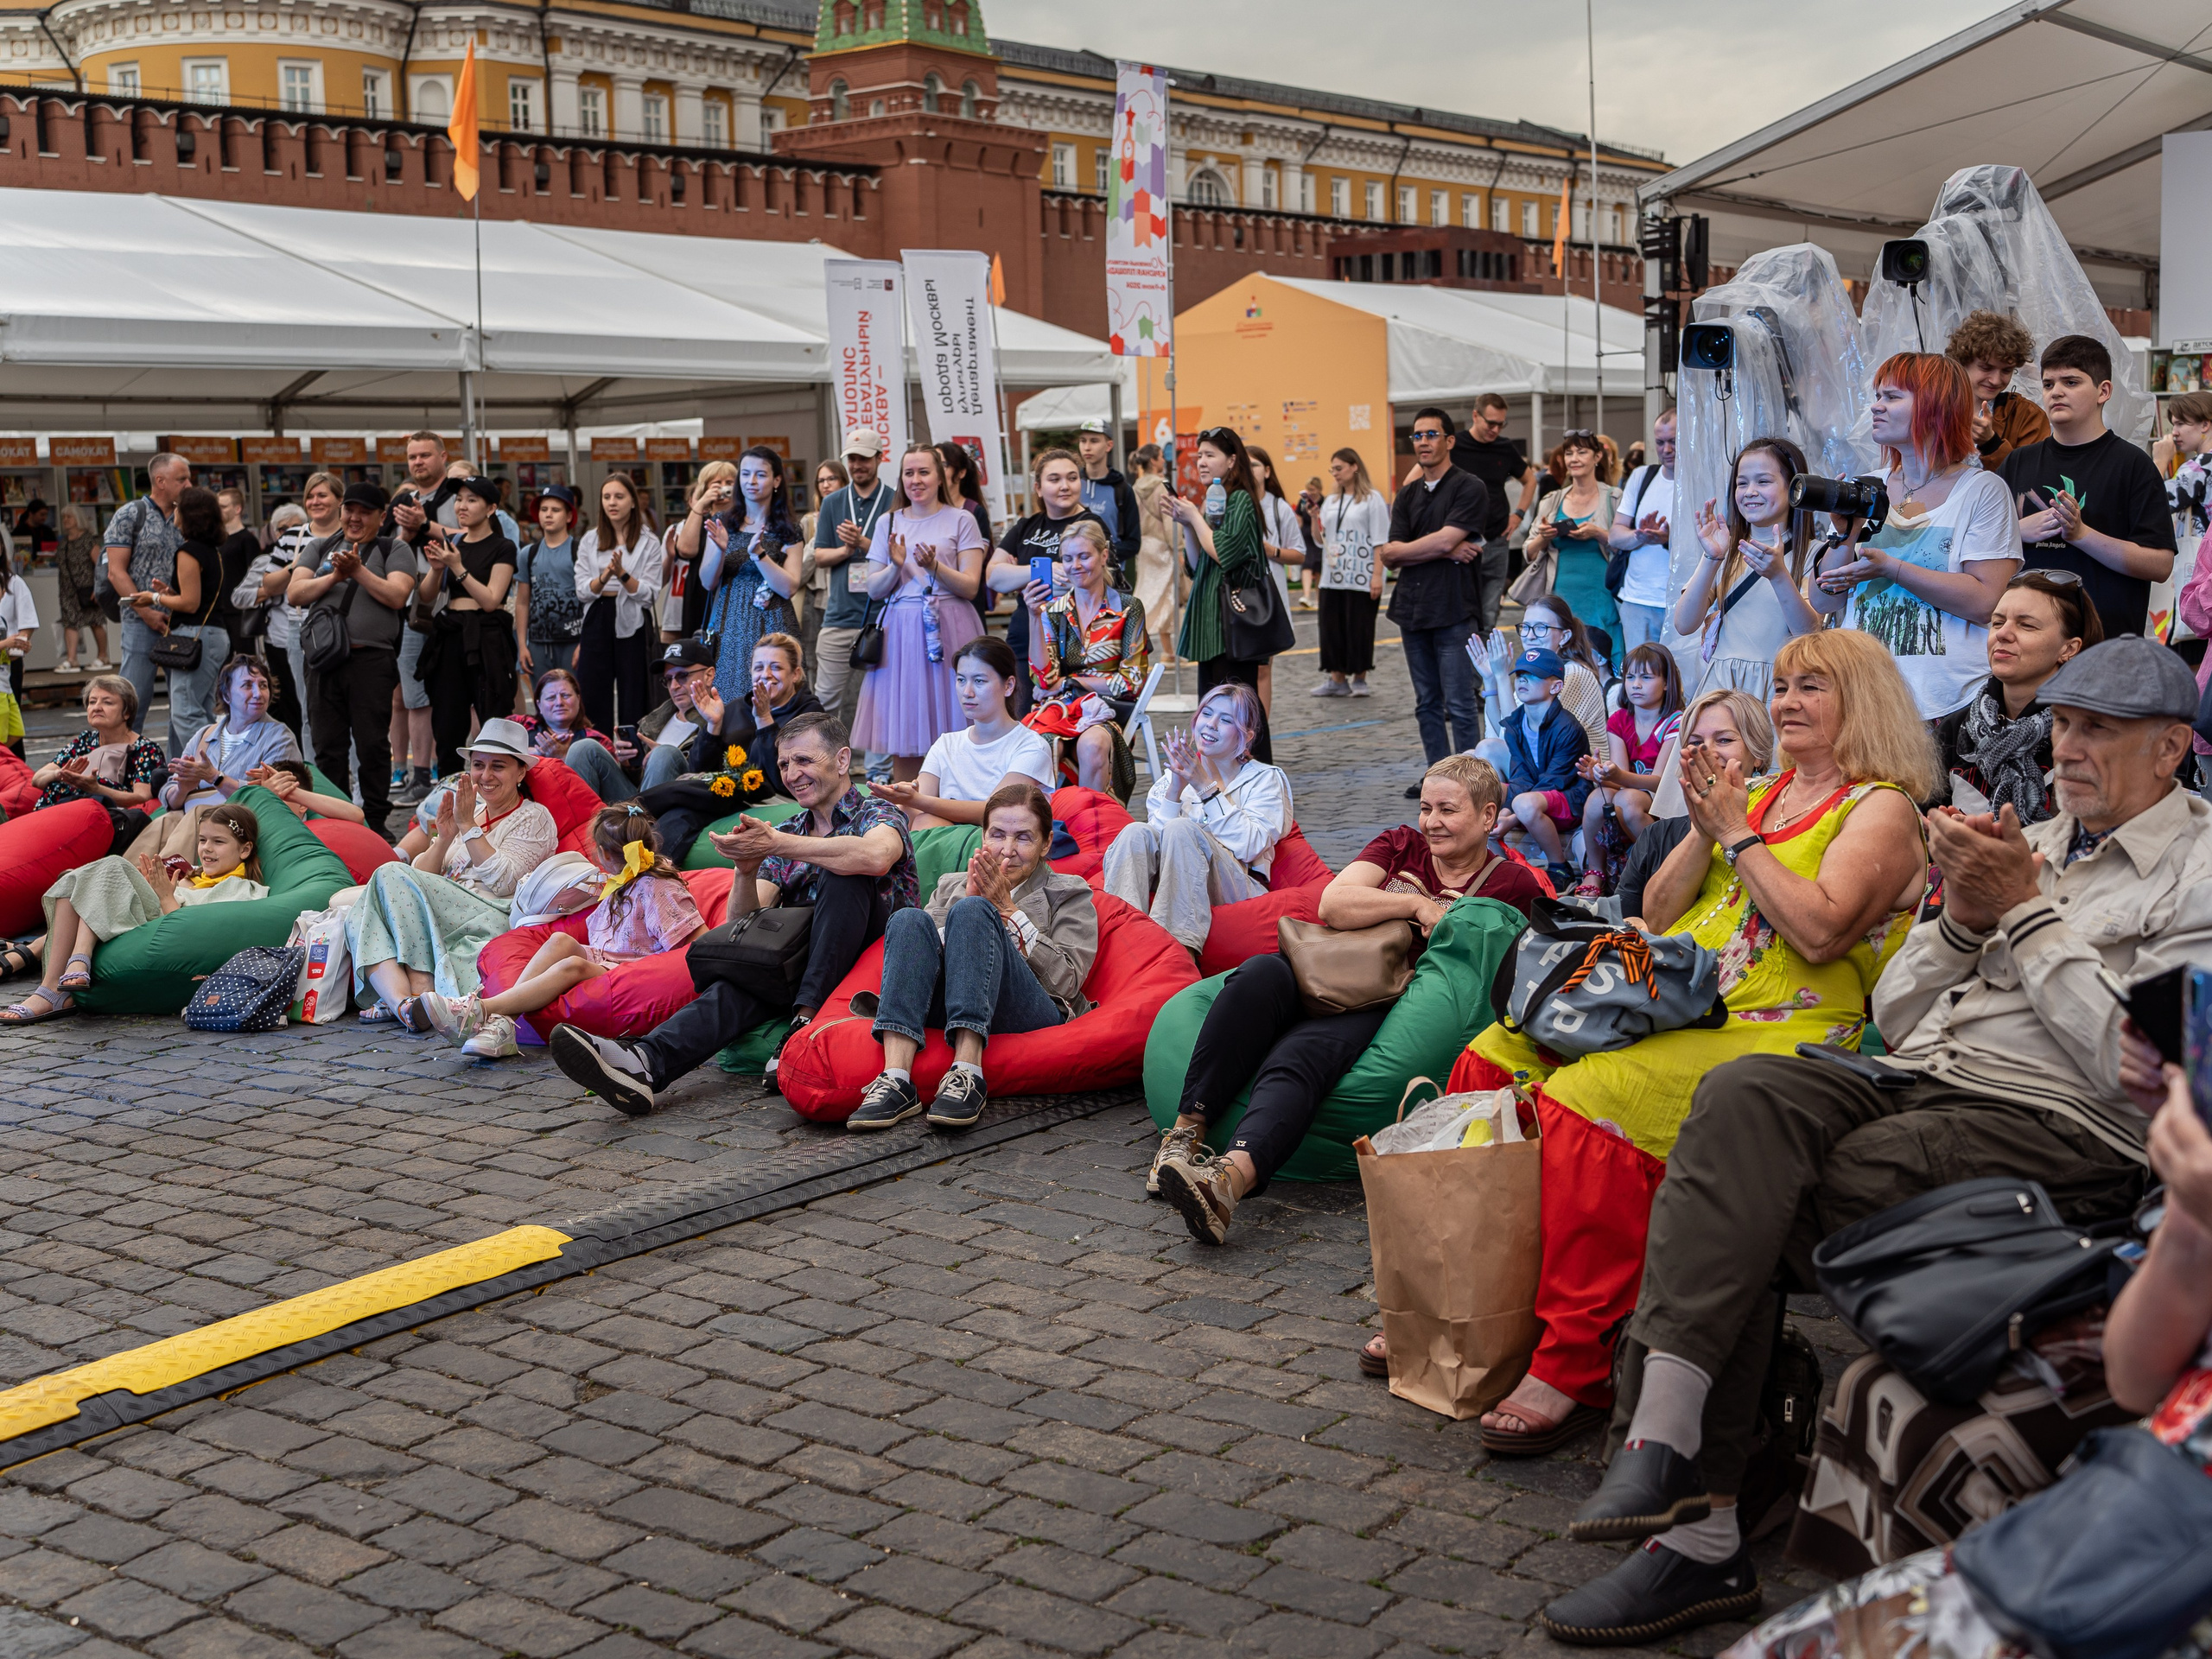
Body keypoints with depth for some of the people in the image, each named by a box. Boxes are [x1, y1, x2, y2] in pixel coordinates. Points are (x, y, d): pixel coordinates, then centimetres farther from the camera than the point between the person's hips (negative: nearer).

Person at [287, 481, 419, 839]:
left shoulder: (395, 551, 9)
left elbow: (397, 596, -7)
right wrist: (335, 575, -6)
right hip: (324, 658, 4)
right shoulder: (318, 549, 19)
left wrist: (359, 571, -11)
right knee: (328, 746, 6)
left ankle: (375, 820, 6)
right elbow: (294, 594, 6)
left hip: (372, 659, -3)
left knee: (373, 745, -3)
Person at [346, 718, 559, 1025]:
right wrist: (445, 837, -2)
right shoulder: (469, 812, 27)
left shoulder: (534, 818, 8)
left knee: (392, 876, -22)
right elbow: (421, 876, 16)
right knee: (360, 919, -21)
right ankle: (403, 1000, -42)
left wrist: (468, 825, -7)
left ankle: (421, 987, -30)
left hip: (492, 925, -6)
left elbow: (504, 882, -9)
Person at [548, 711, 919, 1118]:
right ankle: (645, 1062, -55)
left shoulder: (879, 815, 4)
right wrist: (746, 870, -12)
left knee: (841, 872, -29)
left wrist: (776, 844, -25)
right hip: (800, 964, 4)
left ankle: (806, 1020, -32)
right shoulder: (788, 834, 21)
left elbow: (875, 856, -25)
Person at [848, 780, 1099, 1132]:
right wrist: (973, 900, 2)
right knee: (910, 920, -22)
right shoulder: (951, 886, 31)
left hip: (1029, 1016, -3)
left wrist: (1008, 910, 2)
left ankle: (967, 1074, -43)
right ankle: (896, 1080, -40)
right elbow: (918, 952, 13)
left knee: (972, 912, -25)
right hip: (945, 1009, 3)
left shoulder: (1069, 895, 22)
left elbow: (1067, 981, 4)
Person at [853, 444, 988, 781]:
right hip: (900, 632, 3)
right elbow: (874, 590, 10)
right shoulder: (888, 523, 14)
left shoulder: (961, 520, 4)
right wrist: (896, 566, -9)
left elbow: (971, 586, -3)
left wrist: (934, 566, -19)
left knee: (951, 737, -5)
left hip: (948, 631, -3)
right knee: (902, 733, 1)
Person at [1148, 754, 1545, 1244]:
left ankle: (1233, 1175, -61)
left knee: (1300, 1055, -35)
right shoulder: (1400, 845, 21)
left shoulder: (1512, 884, 13)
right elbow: (1333, 903, 5)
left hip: (1383, 1002, -4)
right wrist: (1417, 905, -2)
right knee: (1261, 974, -32)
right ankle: (1186, 1130, -34)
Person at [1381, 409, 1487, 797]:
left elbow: (1444, 540, -17)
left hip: (1452, 609, -6)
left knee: (1459, 704, -5)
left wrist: (1397, 550, -3)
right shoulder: (1407, 495, 14)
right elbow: (1390, 556, 3)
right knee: (1427, 703, 11)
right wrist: (1446, 552, -9)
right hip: (1411, 607, 6)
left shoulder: (1469, 488, -5)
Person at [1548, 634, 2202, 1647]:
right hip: (1914, 1088, 6)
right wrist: (1964, 919, 4)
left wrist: (2023, 914, -4)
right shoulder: (2031, 845, 26)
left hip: (2052, 1131, -6)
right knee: (1745, 1092, -28)